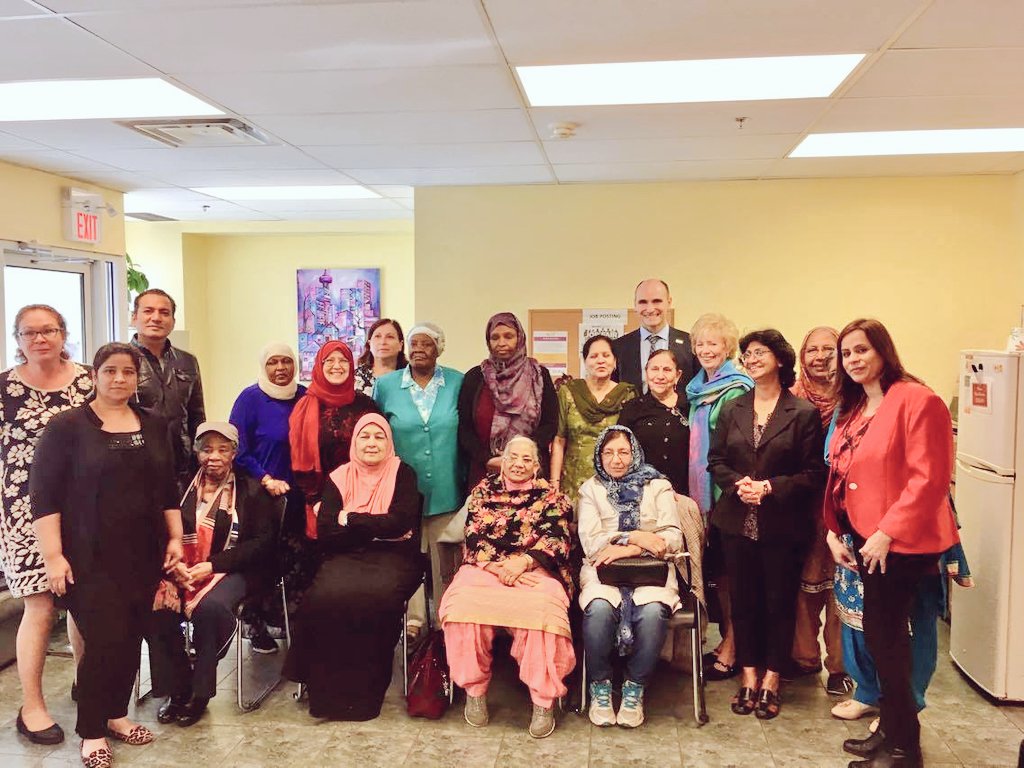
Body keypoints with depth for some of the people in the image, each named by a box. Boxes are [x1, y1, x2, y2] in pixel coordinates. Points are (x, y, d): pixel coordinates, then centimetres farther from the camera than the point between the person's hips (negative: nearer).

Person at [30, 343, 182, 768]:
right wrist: (53, 555, -14)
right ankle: (91, 731, 12)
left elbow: (168, 488, 15)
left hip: (143, 554, 5)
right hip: (91, 558, -4)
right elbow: (43, 494, -8)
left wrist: (175, 538, 9)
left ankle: (116, 713, 28)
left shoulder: (153, 425, 9)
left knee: (131, 638, 9)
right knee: (105, 641, -6)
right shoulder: (67, 426, -5)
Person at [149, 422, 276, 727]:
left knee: (210, 606, -34)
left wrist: (212, 565, -13)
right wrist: (174, 564, -14)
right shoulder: (182, 487, 13)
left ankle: (200, 692, -14)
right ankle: (177, 690, -8)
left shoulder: (251, 491, 4)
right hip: (182, 570, 3)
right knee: (154, 606, -26)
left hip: (232, 572, -3)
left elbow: (263, 542, -4)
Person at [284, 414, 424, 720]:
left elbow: (401, 522, -9)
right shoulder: (339, 478, 10)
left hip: (392, 557, -2)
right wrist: (378, 528, -7)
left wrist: (350, 520, -4)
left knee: (376, 596, -33)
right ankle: (329, 688, -12)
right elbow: (325, 535, -1)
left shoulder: (402, 474, 6)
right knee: (326, 596, -29)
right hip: (346, 558, 2)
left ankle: (367, 691, -15)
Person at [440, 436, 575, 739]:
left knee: (541, 608, -35)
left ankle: (543, 700, -22)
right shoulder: (484, 489, 17)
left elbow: (556, 539, 1)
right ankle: (474, 689, -13)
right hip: (486, 566, 1)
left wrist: (522, 562, -17)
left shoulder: (551, 496, 14)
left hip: (534, 569, -1)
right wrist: (498, 567, -11)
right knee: (464, 603, -31)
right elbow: (473, 536, 7)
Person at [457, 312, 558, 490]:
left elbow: (550, 424, 1)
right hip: (485, 472, 1)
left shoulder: (539, 375, 6)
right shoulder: (475, 377, 7)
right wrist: (487, 459, -10)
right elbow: (464, 428, 4)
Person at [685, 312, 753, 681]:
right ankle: (725, 639, 22)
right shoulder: (697, 389, 14)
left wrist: (725, 494, -16)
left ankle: (731, 650, 8)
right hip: (702, 491, 7)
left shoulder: (735, 391, -10)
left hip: (725, 491, -7)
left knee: (727, 567, -1)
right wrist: (694, 491, 14)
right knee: (713, 566, 11)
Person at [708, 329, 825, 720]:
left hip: (782, 525, -3)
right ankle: (749, 676, 23)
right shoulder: (732, 410, 9)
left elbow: (813, 474, -6)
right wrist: (737, 483, -10)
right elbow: (716, 461, 9)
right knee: (743, 600, 10)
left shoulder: (803, 413, -3)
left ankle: (771, 680, 20)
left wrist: (770, 487, -17)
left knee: (779, 601, 6)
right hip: (738, 522, 3)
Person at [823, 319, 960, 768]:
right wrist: (833, 531, 5)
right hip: (866, 540, 8)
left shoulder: (917, 401, -15)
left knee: (884, 637, 0)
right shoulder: (852, 410, 12)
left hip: (901, 543, -8)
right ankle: (891, 729, 30)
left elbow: (929, 479, -20)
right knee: (880, 634, 15)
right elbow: (839, 477, 14)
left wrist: (888, 534, -20)